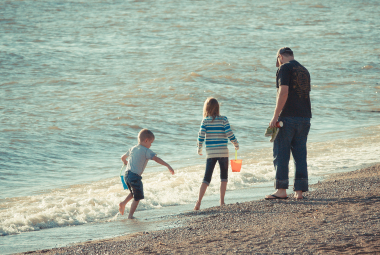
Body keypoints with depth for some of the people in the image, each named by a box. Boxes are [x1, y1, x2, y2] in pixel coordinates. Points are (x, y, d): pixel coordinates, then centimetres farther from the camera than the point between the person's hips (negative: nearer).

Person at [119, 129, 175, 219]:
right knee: (137, 197, 5)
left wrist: (126, 163, 51)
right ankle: (130, 215, 4)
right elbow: (156, 159, -20)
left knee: (134, 193, 30)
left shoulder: (133, 149, 15)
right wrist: (168, 165, -22)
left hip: (127, 174, 8)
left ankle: (123, 203, 17)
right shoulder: (146, 151, -7)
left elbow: (123, 158, 29)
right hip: (135, 176, -8)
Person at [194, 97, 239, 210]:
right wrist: (236, 144, 9)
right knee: (224, 177, 13)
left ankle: (199, 202, -7)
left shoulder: (205, 121, -1)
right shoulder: (223, 119, -3)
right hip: (223, 152, -1)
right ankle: (222, 201, 9)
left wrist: (199, 148, 7)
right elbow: (229, 133, -6)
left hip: (210, 153, 1)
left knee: (207, 178, 4)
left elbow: (201, 135, -6)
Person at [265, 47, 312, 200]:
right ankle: (299, 191, 5)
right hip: (305, 117, 7)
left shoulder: (284, 68, -5)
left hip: (288, 118, -7)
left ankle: (281, 190, -4)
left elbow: (284, 92, -16)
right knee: (300, 155, 7)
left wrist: (275, 116, -16)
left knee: (281, 154, -1)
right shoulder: (304, 71, 18)